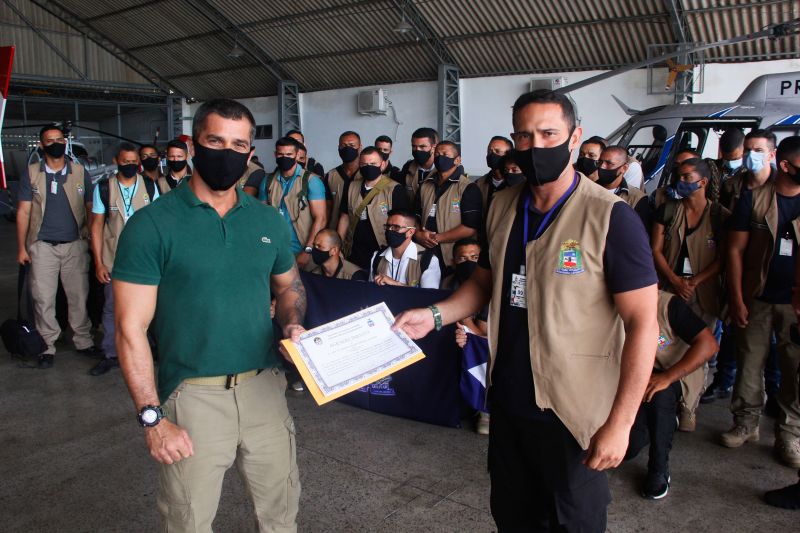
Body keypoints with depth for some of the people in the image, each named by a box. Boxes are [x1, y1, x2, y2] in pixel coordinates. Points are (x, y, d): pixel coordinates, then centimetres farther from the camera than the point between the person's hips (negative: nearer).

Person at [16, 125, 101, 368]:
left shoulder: (79, 172, 5)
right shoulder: (31, 174, 3)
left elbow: (92, 209, 5)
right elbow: (23, 212, 3)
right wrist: (21, 247, -1)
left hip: (75, 245, 1)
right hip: (42, 247, 0)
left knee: (78, 296, 4)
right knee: (43, 298, 1)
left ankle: (83, 341, 15)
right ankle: (47, 346, 12)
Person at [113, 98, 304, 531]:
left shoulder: (269, 221, 5)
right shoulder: (151, 225, -8)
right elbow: (131, 329, -9)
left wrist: (292, 324, -3)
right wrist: (151, 416, -13)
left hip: (264, 387, 4)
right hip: (192, 395, -3)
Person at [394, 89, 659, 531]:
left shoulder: (611, 218, -15)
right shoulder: (502, 207, 3)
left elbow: (642, 322, -16)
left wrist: (620, 423, -19)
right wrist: (435, 316, -4)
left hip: (573, 412, -5)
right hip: (507, 401, 5)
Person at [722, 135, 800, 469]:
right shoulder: (754, 198, -1)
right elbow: (735, 250, -1)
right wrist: (737, 300, -6)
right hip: (757, 299, -1)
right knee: (749, 363, 7)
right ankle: (746, 424, 23)